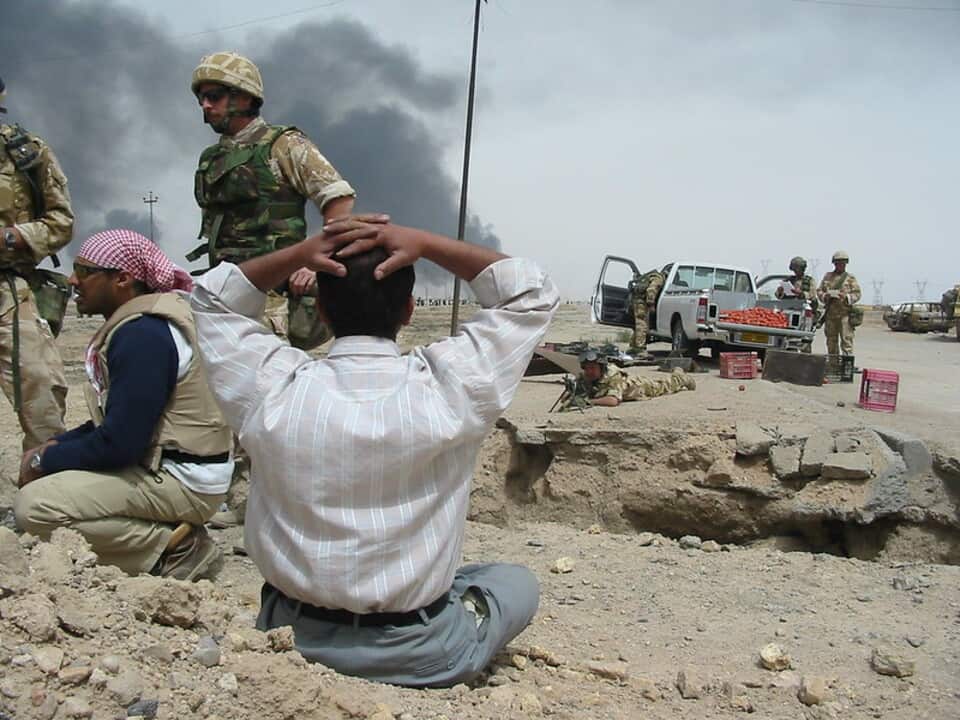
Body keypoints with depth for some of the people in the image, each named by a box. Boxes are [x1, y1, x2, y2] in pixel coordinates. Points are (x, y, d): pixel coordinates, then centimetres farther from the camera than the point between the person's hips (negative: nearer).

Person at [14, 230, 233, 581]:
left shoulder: (142, 335, -20)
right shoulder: (132, 323, 11)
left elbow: (119, 443, -22)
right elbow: (113, 419, 19)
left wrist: (44, 460, -8)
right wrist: (56, 445, 5)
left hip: (185, 480, -10)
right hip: (161, 463, 10)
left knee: (34, 505, -17)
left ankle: (176, 550, -9)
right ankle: (169, 535, 7)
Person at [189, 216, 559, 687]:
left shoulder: (272, 392, -17)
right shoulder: (447, 391, -22)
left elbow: (211, 299, 3)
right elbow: (533, 295, -7)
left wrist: (297, 253, -10)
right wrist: (425, 244, -13)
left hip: (291, 643, 4)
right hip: (423, 656, -3)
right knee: (518, 581, 24)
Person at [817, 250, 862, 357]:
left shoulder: (850, 278, 4)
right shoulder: (827, 277, 14)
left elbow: (857, 294, -1)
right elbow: (819, 291, 13)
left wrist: (846, 297, -20)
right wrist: (825, 296, -8)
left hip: (845, 313, -4)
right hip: (830, 314, 4)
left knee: (846, 341, -10)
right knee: (831, 342, 9)